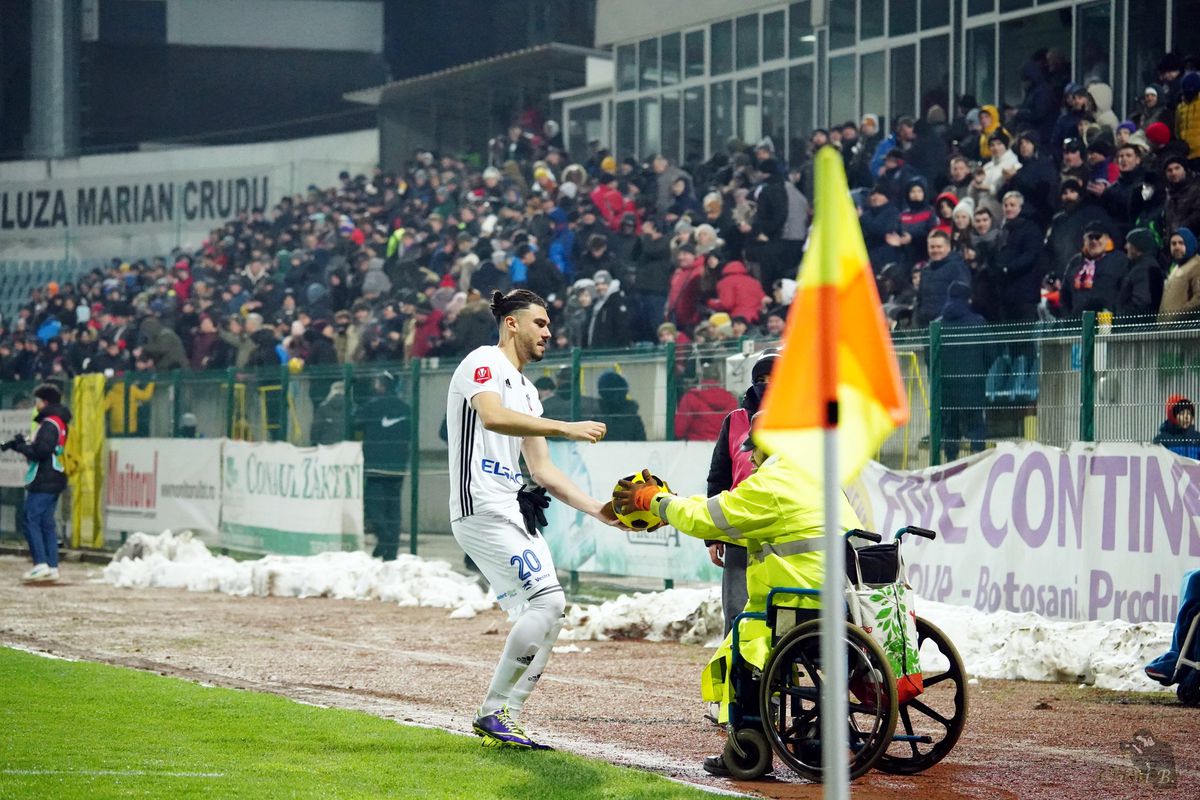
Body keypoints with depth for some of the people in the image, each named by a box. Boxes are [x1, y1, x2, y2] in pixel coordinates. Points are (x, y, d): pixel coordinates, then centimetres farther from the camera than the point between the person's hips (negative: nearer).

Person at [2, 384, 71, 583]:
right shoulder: (60, 423, 17)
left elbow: (41, 451, -23)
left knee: (32, 521, -9)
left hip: (43, 482, -10)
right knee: (47, 524, 11)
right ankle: (52, 567, 10)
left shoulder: (49, 424, -14)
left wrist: (20, 446, -9)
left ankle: (41, 564, -15)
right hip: (54, 482, 10)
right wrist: (23, 445, 7)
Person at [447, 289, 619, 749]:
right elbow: (492, 417, -27)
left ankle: (503, 720, 4)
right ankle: (494, 713, -10)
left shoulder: (526, 390, 24)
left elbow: (542, 471, 22)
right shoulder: (484, 364, -4)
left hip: (514, 513, 10)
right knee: (546, 601, -17)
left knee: (547, 611, 3)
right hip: (482, 509, -10)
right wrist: (565, 429, -31)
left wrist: (598, 511, 13)